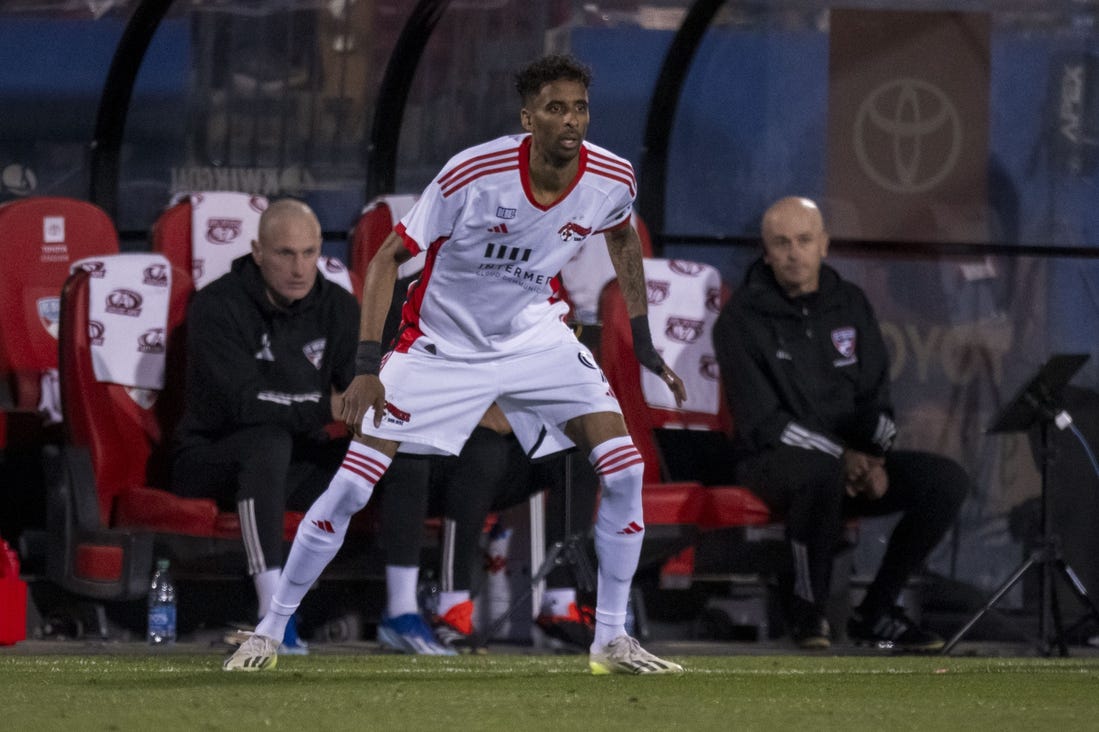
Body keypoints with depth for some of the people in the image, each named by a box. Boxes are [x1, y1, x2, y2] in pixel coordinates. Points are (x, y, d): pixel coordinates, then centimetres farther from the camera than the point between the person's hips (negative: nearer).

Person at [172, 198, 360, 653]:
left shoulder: (337, 308, 4)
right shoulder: (218, 306, -14)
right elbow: (241, 400, -25)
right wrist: (325, 408, -31)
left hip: (299, 462, 5)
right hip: (210, 459, -5)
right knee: (269, 439, -40)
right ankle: (271, 612, -45)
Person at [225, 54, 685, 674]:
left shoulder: (613, 179, -15)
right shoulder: (473, 174, -28)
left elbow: (623, 237, 12)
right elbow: (388, 258, -18)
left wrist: (643, 340, 12)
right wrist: (367, 366, -24)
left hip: (534, 336, 3)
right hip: (440, 343, -3)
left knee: (625, 469, -12)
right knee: (350, 488, -11)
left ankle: (612, 641, 1)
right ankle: (269, 634, 5)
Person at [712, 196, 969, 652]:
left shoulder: (850, 305, 10)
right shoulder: (741, 319, -7)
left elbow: (876, 397, 12)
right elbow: (761, 421, -14)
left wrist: (872, 459, -10)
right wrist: (842, 456, -22)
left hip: (852, 458, 6)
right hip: (774, 461, -6)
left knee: (946, 480, -16)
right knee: (821, 470, -41)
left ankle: (874, 614, -6)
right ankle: (809, 610, -22)